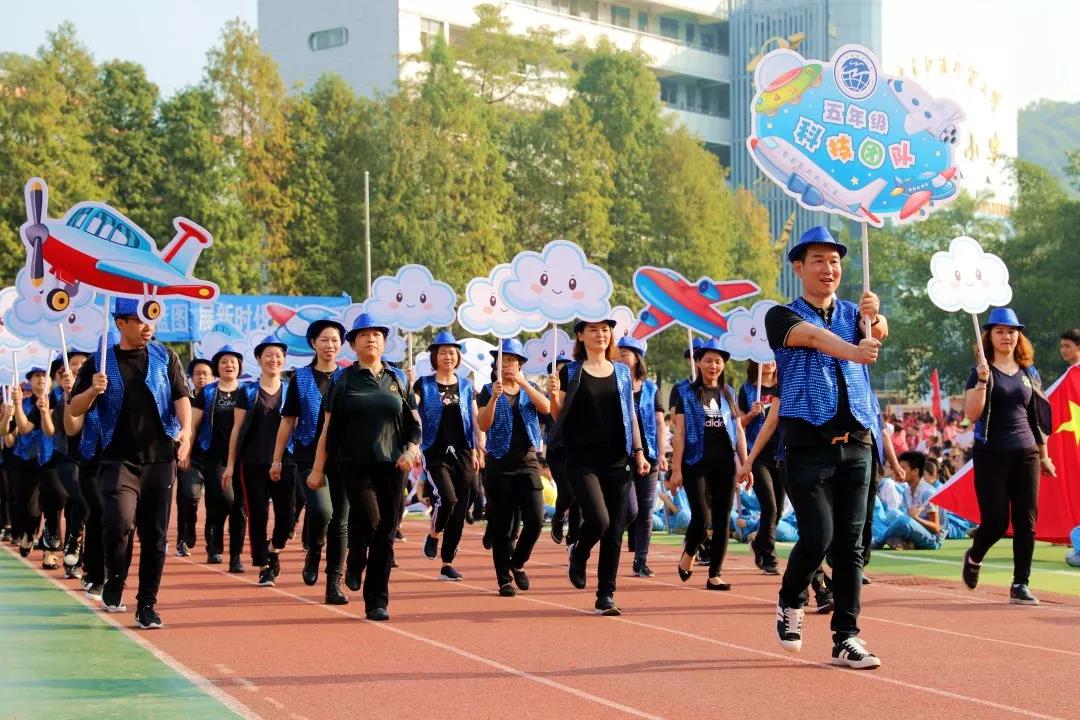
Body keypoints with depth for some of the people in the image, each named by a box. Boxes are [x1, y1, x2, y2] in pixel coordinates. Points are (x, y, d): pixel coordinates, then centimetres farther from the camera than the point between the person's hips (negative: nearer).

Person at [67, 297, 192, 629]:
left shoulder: (165, 358, 8)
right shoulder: (99, 362, 5)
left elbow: (181, 397, -1)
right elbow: (73, 410, 6)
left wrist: (186, 430, -20)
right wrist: (93, 391, -15)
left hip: (160, 458, 2)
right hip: (118, 460, -2)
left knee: (155, 534, 3)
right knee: (118, 521, -22)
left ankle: (147, 605, 14)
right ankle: (114, 583, 3)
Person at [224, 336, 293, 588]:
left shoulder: (290, 391, 9)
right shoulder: (248, 392, 6)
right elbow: (237, 429, 6)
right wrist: (230, 464, 2)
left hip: (285, 462, 1)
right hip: (254, 463, -1)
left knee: (286, 515, -4)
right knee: (257, 515, 0)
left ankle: (274, 550, 25)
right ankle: (264, 567, 10)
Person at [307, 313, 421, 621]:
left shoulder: (397, 379, 11)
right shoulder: (344, 380, 5)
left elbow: (415, 423, 15)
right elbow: (328, 428, 5)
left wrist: (411, 449, -4)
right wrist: (317, 469, 2)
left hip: (391, 466, 3)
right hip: (354, 465, -2)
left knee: (385, 534, 1)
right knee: (368, 516, -24)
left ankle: (377, 602, 9)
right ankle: (355, 562, 7)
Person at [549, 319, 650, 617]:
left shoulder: (622, 372, 11)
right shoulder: (570, 372, 2)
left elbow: (631, 415, 15)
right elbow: (559, 417, 1)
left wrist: (639, 452, 8)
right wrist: (554, 396, -18)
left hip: (617, 460, 3)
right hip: (582, 459, -3)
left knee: (614, 532, 2)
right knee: (598, 519, -20)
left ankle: (606, 595, 10)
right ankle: (578, 557, 12)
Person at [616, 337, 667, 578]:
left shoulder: (650, 389, 9)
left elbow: (660, 423, 10)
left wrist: (662, 454, 0)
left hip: (647, 456, 3)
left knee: (645, 511, 3)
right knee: (630, 510, -13)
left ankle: (641, 561, 10)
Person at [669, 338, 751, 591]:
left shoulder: (728, 393, 14)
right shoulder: (686, 392, 3)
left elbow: (739, 431, 15)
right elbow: (679, 432, -2)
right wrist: (676, 469, -9)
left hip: (725, 464, 4)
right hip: (696, 463, -4)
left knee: (722, 520, 1)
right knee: (702, 518, -11)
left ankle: (714, 575, 7)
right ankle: (687, 555, 19)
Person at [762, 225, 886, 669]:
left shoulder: (854, 314, 14)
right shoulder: (783, 316, 1)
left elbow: (877, 333, -10)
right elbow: (813, 336, -21)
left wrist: (874, 317, -34)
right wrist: (853, 351, -42)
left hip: (856, 444, 4)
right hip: (808, 445, -4)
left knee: (850, 543, 2)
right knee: (818, 537, -12)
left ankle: (845, 639, 8)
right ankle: (790, 603, 16)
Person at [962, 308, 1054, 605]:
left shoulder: (1030, 373, 13)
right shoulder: (981, 372, 1)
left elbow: (1038, 417, 17)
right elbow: (972, 414, -9)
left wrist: (1044, 456, 16)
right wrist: (982, 382, -21)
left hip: (1026, 454, 4)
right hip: (991, 455, -4)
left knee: (1026, 521, -3)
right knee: (996, 521, -5)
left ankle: (1020, 585, 3)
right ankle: (973, 558, 26)